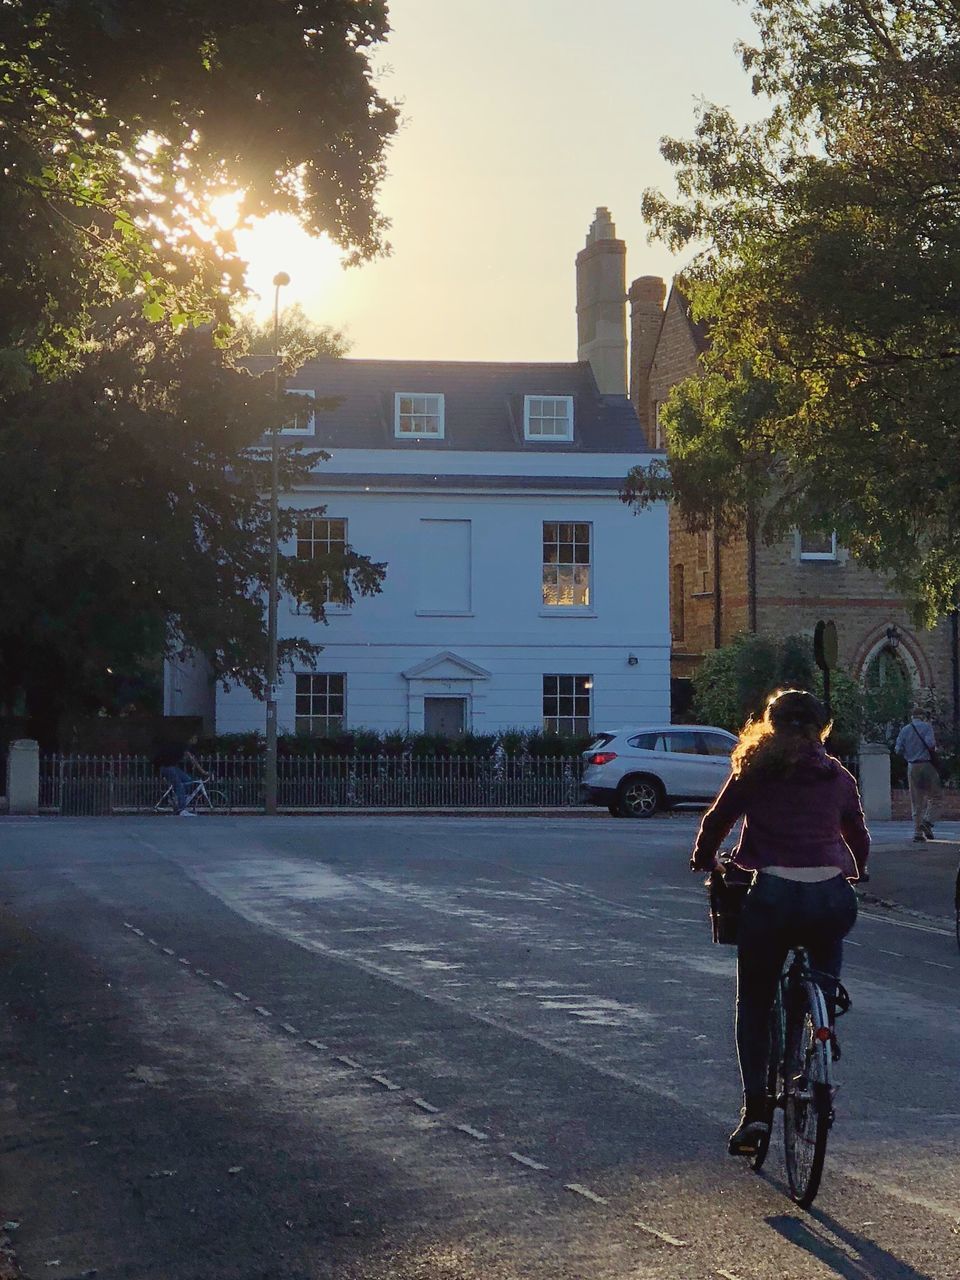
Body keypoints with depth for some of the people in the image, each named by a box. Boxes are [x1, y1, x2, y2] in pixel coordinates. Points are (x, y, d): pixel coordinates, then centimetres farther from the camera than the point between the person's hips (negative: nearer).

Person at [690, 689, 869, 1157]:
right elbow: (859, 839, 24)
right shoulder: (838, 777, 14)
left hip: (773, 895, -2)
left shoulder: (754, 771, 9)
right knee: (826, 970, 31)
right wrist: (855, 874, 45)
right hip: (832, 898, 2)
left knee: (754, 1005, 14)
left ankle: (755, 1111, 4)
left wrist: (703, 860, 36)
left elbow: (716, 821, 16)